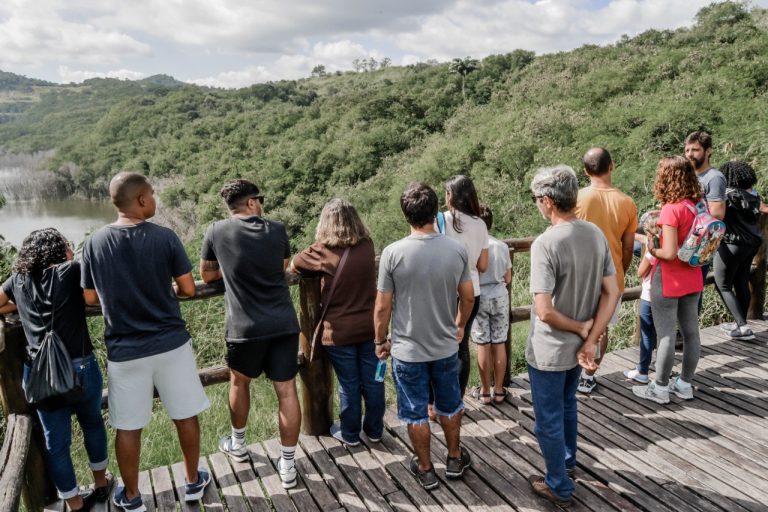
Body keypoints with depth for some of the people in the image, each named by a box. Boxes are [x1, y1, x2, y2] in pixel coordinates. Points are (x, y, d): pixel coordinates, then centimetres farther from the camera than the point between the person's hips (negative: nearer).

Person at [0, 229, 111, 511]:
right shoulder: (71, 271, -4)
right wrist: (73, 259, 12)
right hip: (79, 366, -2)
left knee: (56, 441, 13)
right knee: (92, 423, 22)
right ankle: (101, 484, 38)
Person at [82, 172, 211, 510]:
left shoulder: (95, 243, -4)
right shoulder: (164, 237, -11)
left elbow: (90, 298, 4)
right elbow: (188, 289, -7)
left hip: (123, 350, 2)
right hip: (171, 342, -1)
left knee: (128, 427, 14)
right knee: (185, 416, 16)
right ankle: (193, 482, 31)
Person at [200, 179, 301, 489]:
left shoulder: (216, 231, -1)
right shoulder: (277, 230, 2)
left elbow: (207, 275, 12)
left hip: (245, 328, 0)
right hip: (284, 324, 1)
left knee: (239, 382, 24)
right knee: (287, 392, 6)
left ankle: (237, 445, 43)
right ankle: (287, 466, 14)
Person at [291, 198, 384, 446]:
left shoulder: (322, 251, -14)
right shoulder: (368, 246, -4)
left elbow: (293, 264, 1)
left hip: (339, 331, -3)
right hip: (370, 327, 3)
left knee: (349, 385, 11)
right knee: (373, 381, 15)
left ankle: (350, 434, 29)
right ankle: (374, 430, 31)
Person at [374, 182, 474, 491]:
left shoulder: (393, 253, -19)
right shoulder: (457, 250, -10)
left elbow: (383, 306, -13)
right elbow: (468, 297, 1)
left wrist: (380, 341, 3)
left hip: (407, 350, -3)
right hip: (446, 346, 3)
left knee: (416, 412, 15)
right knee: (449, 405, 23)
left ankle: (425, 470, 31)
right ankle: (455, 459, 41)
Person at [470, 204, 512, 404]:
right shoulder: (502, 246, -5)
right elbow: (508, 279, 3)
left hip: (479, 298, -2)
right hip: (500, 297, 2)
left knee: (483, 346, 6)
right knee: (499, 344, 9)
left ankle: (485, 392, 16)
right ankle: (499, 390, 19)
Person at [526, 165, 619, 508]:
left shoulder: (546, 243, -27)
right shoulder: (597, 235, -4)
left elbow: (545, 311, -29)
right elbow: (612, 294, -4)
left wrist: (581, 327, -13)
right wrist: (590, 339, -7)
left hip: (549, 351, -7)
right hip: (577, 347, 7)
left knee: (549, 421, 13)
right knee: (567, 405, 30)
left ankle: (559, 487, 30)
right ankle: (568, 461, 50)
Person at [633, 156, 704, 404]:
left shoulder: (671, 209, -20)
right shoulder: (698, 206, 3)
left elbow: (669, 253, -24)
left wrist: (652, 249, -4)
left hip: (668, 281, -8)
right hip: (692, 279, 8)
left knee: (666, 335, 2)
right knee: (691, 332, 14)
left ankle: (660, 388, 13)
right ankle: (685, 384, 28)